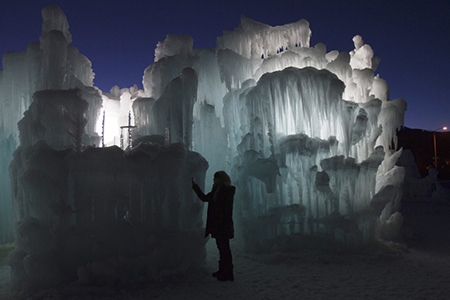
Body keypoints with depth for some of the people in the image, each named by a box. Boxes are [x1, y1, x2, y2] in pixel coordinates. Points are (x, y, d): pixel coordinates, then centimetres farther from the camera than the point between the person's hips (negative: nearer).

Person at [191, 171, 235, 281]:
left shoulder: (228, 191, -11)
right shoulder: (216, 191, 13)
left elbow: (228, 209, -16)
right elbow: (204, 197, 22)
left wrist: (226, 224, -21)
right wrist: (195, 185, 22)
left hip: (223, 225, -8)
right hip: (216, 225, 8)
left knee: (224, 248, -4)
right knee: (221, 247, 14)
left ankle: (228, 273, 3)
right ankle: (222, 271, 23)